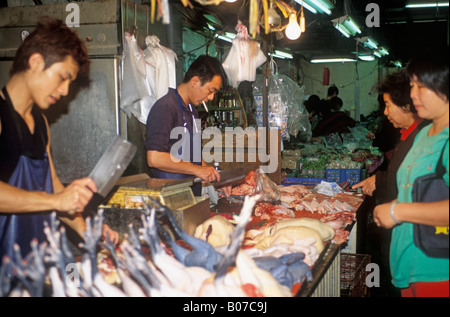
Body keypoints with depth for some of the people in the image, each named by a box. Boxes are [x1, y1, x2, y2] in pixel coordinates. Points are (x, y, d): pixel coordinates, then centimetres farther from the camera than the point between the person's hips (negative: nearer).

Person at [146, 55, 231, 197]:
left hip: (192, 195, 8)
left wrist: (215, 177, 11)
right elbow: (154, 158, -22)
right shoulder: (165, 107, -13)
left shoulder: (192, 111, 19)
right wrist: (197, 170, -15)